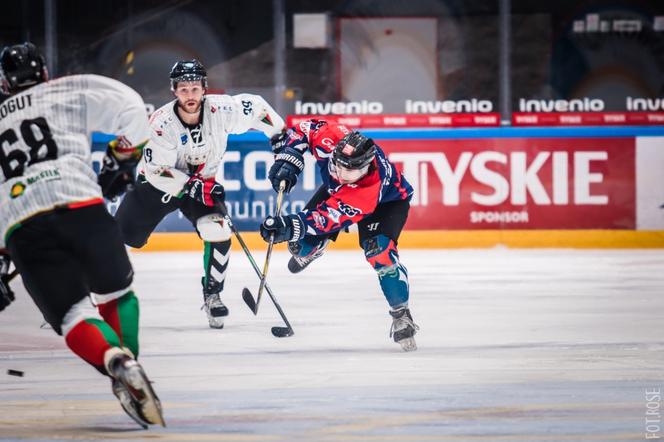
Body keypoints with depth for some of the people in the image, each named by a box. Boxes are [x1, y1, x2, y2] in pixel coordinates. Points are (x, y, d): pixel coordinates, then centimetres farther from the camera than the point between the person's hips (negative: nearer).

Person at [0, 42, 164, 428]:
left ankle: (120, 366, -25)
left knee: (73, 317, 2)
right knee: (116, 293, 22)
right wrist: (121, 160, 18)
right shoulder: (71, 92, 19)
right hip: (80, 206, -1)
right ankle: (127, 367, 11)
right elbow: (130, 108, 6)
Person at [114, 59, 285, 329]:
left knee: (218, 234, -20)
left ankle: (212, 296, -3)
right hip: (160, 182, -2)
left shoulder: (220, 110, -23)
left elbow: (255, 107, -6)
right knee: (124, 236, -3)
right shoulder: (161, 123, -29)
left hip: (203, 183, 2)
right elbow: (159, 172, -26)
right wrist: (194, 187, -36)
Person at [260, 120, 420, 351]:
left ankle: (401, 314, -14)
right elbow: (305, 129, -19)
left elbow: (331, 217, -47)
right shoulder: (332, 139, -38)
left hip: (388, 200, -5)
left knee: (379, 249, -30)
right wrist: (287, 159, -32)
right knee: (305, 242, -2)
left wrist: (291, 226, -58)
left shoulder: (370, 189, -47)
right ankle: (307, 251, 40)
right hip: (336, 190, 5)